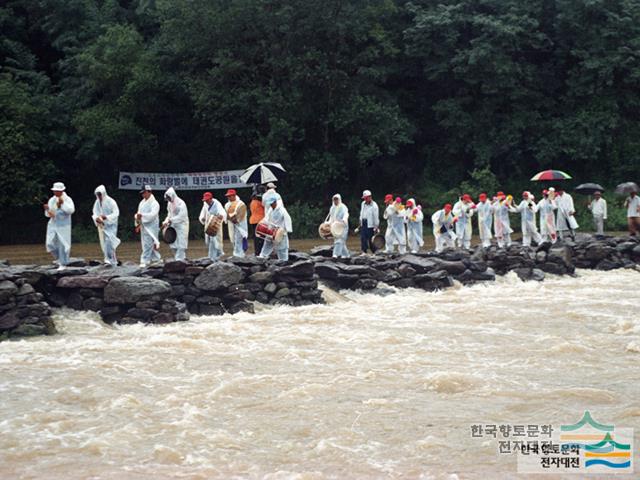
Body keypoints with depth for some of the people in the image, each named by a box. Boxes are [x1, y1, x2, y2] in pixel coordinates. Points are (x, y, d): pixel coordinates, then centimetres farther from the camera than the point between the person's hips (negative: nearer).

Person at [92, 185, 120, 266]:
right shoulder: (97, 202, 3)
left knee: (109, 242, -16)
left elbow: (116, 213, -16)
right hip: (101, 225, 6)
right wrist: (96, 218, -19)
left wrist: (106, 217, -28)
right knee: (104, 243, 7)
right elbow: (95, 213, 5)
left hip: (110, 225, -6)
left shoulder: (111, 201, -13)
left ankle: (111, 260, -11)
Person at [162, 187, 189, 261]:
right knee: (173, 244, 7)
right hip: (173, 226, 8)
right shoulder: (169, 203, 8)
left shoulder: (181, 203, -16)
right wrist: (166, 222, -1)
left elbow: (181, 216, -21)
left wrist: (171, 220, -23)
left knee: (180, 244, -7)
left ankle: (179, 259, -6)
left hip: (181, 225, -8)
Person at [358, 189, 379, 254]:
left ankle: (373, 252, 8)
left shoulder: (374, 205, -10)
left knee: (371, 239, -2)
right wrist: (361, 221, 17)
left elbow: (376, 217, -12)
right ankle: (364, 251, 2)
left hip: (370, 225, -6)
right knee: (363, 238, -1)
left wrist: (376, 227, -14)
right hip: (363, 224, 6)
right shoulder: (363, 204, 11)